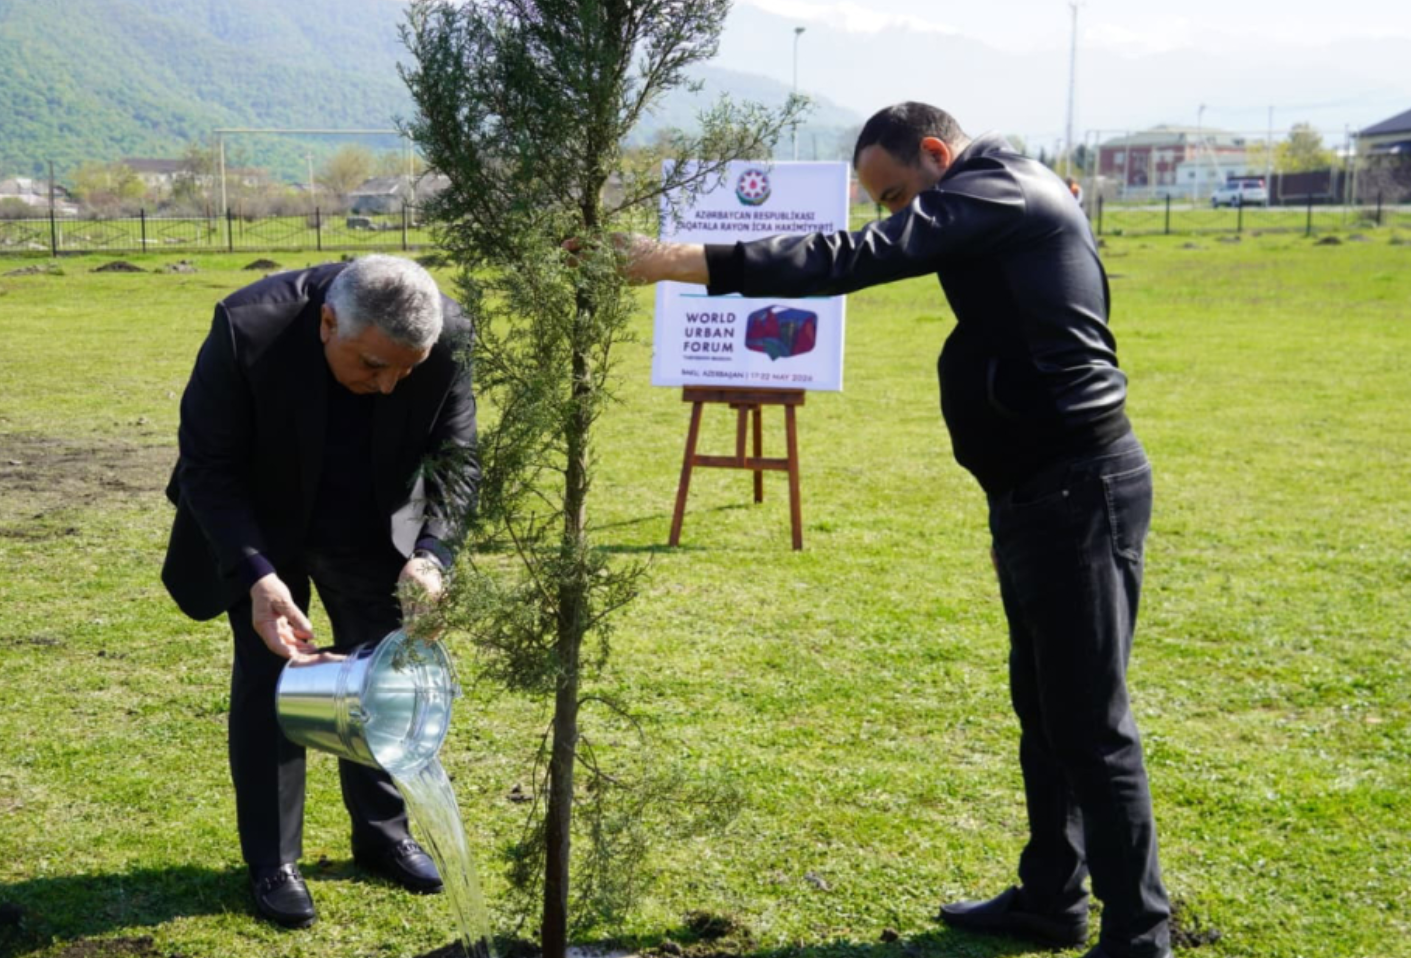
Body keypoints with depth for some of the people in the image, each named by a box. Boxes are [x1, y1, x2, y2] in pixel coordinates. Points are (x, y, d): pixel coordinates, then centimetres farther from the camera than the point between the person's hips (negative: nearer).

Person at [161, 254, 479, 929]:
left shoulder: (447, 338, -28)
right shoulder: (249, 329, -35)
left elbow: (456, 459, -15)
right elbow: (208, 467, -26)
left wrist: (431, 551, -32)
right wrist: (256, 576, -37)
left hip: (373, 536, 3)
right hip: (261, 531, -3)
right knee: (268, 679, -3)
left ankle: (382, 834, 26)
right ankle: (272, 863, 10)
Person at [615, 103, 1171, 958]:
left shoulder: (996, 190, -14)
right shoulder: (1003, 201, 17)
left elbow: (853, 261, -25)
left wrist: (688, 263, -26)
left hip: (1080, 490, -11)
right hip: (1043, 490, 11)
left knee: (1091, 721, -4)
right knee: (1045, 710, 17)